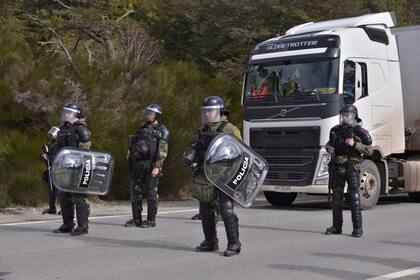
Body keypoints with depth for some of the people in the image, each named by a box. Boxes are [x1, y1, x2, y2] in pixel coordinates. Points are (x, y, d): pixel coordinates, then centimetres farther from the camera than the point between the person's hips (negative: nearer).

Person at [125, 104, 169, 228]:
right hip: (137, 164, 7)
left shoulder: (162, 130, -2)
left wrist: (157, 167, -19)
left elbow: (163, 151, -11)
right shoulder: (143, 128, 19)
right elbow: (135, 145, 23)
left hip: (151, 165, -7)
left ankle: (151, 220, 4)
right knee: (135, 191, 5)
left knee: (151, 192, -2)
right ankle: (136, 219, 11)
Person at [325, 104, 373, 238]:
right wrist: (329, 148, 3)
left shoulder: (360, 131, -4)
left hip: (351, 167, -5)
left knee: (353, 197, -8)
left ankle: (357, 228, -4)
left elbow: (369, 150, -6)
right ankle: (336, 226, 14)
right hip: (337, 167, 5)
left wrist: (354, 144, -17)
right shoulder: (336, 130, 12)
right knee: (336, 196, 6)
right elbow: (329, 143, 26)